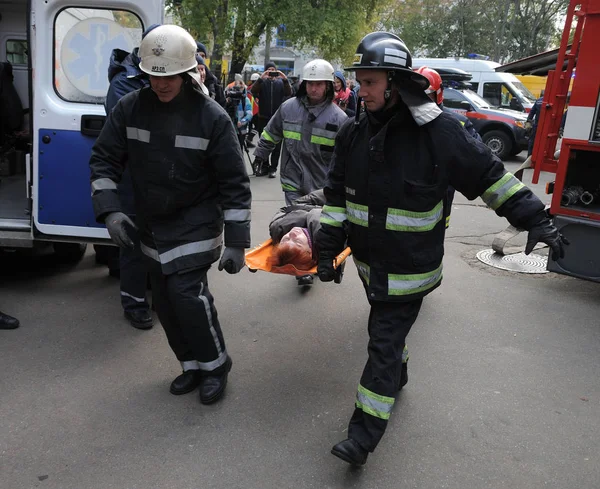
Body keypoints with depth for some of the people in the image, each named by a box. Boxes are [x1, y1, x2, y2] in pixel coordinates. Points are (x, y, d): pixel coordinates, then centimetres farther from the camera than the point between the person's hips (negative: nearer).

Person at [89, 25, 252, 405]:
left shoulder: (212, 117, -15)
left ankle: (215, 365, 9)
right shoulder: (129, 108, -7)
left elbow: (235, 183, -12)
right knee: (165, 300, 10)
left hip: (196, 222, -4)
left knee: (187, 292, -15)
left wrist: (236, 242, -14)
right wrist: (110, 211, -12)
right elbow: (105, 159, 2)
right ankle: (193, 365, 30)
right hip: (151, 223, 5)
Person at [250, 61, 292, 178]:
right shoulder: (262, 82, 5)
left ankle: (273, 168, 9)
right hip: (263, 118, 0)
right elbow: (253, 91, -13)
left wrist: (285, 80, -25)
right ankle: (264, 167, 14)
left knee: (276, 145, 3)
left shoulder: (280, 82, 6)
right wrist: (261, 78, -27)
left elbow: (288, 93, -10)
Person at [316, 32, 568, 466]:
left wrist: (535, 219, -9)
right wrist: (329, 248, 4)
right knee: (384, 331, 24)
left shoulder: (439, 132, -17)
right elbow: (337, 195, 5)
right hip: (369, 261, 6)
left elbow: (489, 176, -8)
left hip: (410, 267, -5)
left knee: (385, 344, -3)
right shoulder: (354, 133, -2)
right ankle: (396, 376, 51)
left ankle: (365, 433, 7)